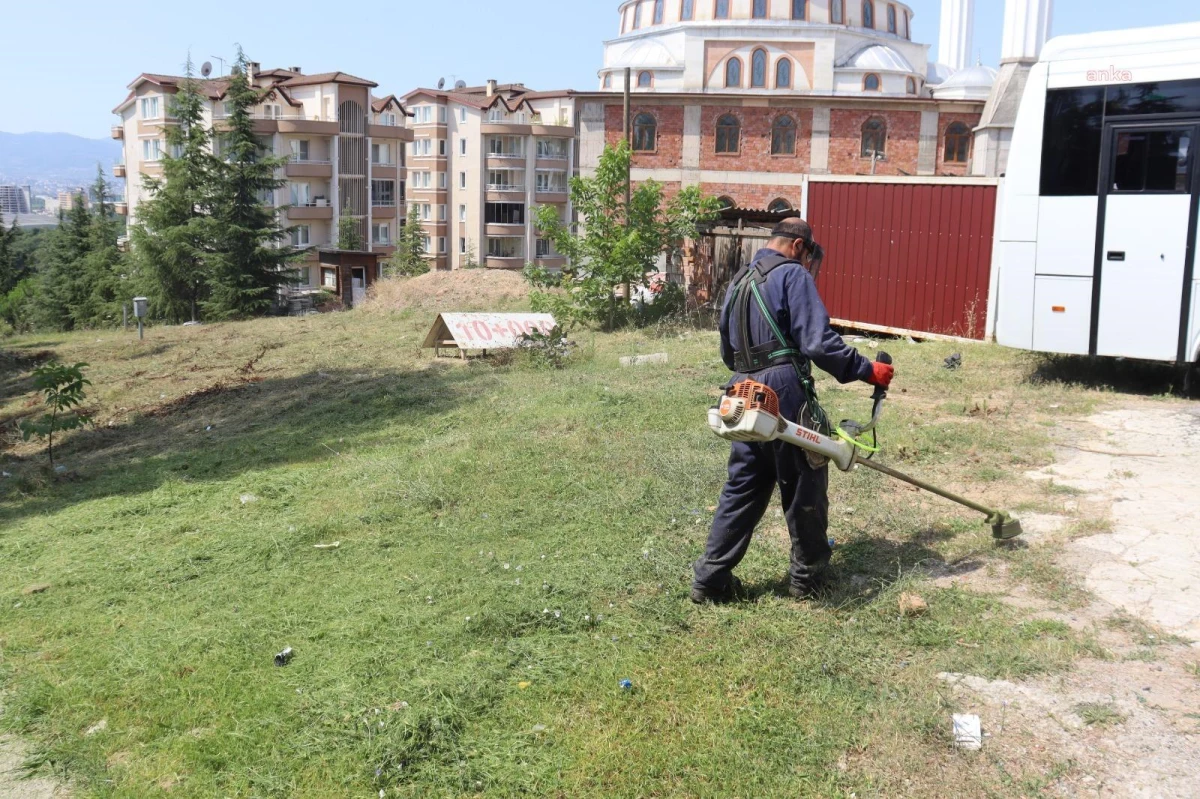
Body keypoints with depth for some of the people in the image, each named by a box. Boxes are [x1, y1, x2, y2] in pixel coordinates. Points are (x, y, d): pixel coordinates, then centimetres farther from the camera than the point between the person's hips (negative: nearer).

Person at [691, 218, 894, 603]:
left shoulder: (738, 282, 19)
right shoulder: (792, 275, -6)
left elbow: (728, 351, 27)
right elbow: (818, 341, -16)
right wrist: (866, 370, -10)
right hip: (785, 394, -7)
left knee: (742, 488, 13)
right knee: (805, 485, 8)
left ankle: (711, 579, 12)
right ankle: (808, 574, 20)